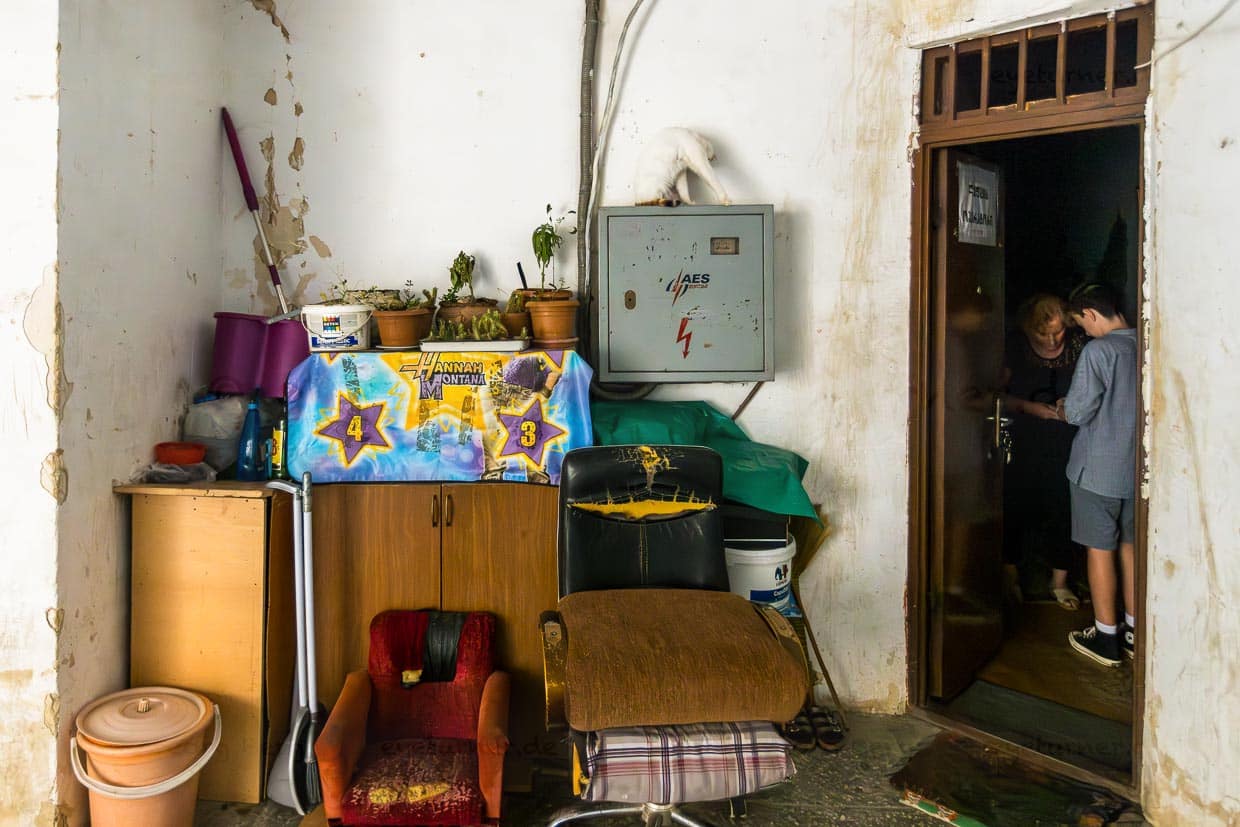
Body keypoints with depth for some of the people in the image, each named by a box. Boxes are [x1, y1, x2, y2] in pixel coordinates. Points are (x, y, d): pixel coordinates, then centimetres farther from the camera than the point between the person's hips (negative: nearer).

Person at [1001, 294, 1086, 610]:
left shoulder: (1078, 344, -4)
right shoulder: (1016, 346, -7)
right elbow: (1000, 394, -2)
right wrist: (1028, 407, -18)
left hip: (1065, 442, 1)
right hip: (1023, 442, -1)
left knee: (1061, 510, 5)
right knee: (1016, 508, 5)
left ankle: (1059, 581, 22)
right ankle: (1010, 578, 24)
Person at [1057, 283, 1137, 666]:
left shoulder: (1098, 351, -17)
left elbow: (1078, 411, -19)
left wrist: (1062, 408, 3)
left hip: (1098, 469, -6)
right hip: (1137, 468, 7)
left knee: (1100, 549, 4)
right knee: (1130, 546, 17)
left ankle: (1106, 638, 12)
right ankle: (1133, 630, 25)